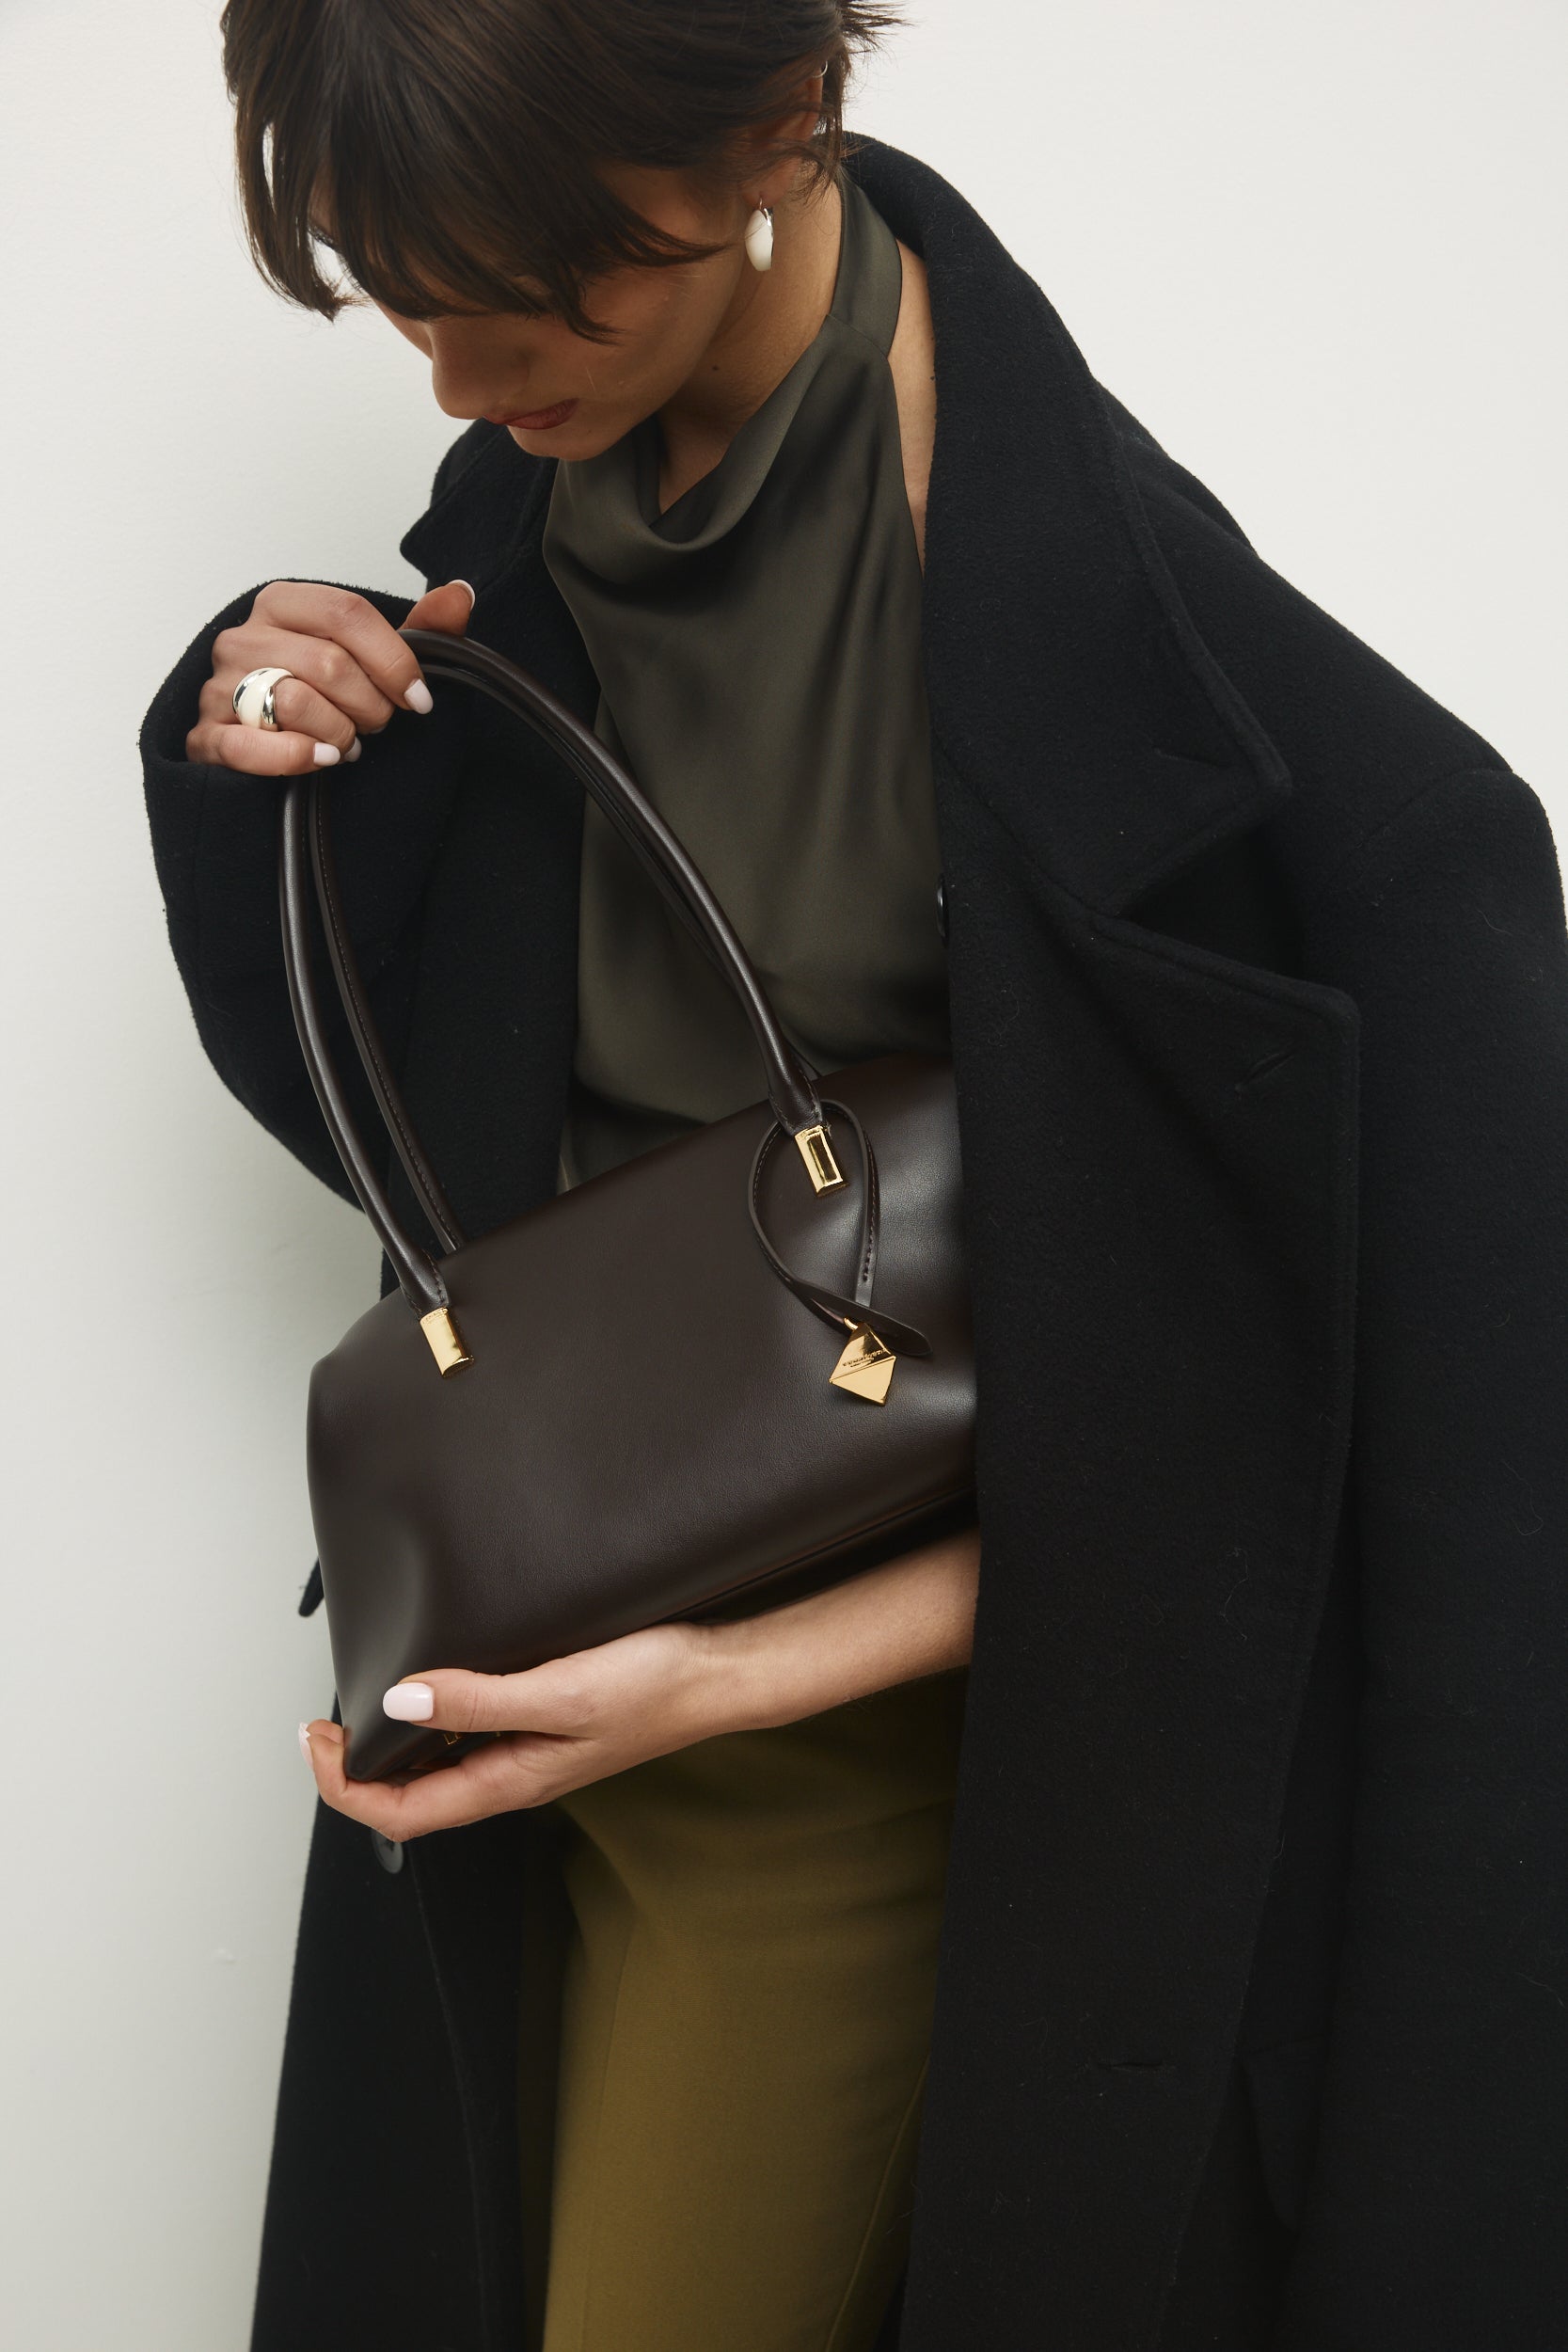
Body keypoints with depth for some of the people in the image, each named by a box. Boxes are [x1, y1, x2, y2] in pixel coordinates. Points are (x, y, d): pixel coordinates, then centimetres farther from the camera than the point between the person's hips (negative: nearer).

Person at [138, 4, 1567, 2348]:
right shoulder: (524, 512, -3)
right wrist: (249, 773, -9)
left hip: (842, 1733, -6)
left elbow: (1177, 1392, -18)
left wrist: (752, 1671, -23)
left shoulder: (1093, 614, -24)